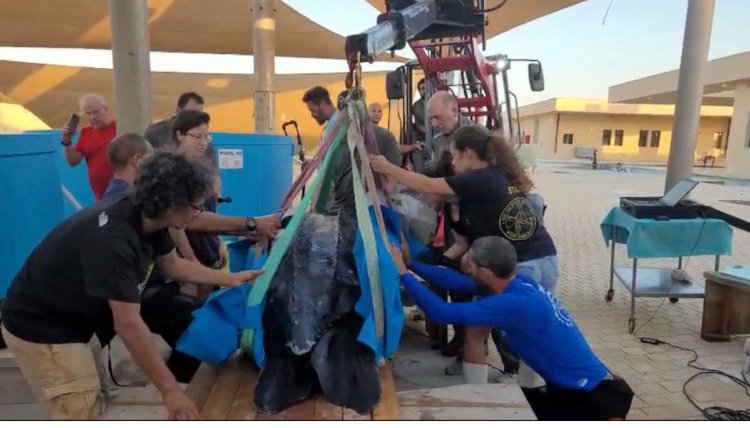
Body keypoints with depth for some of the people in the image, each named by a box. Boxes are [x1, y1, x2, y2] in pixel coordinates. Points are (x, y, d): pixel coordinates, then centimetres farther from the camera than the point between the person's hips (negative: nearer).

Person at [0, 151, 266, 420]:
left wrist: (231, 279, 8)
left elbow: (172, 265, 9)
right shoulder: (112, 239, -36)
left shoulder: (146, 217, -9)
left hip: (73, 318, 9)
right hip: (40, 329, -9)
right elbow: (128, 325, -36)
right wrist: (169, 389, -31)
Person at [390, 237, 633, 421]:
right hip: (584, 387, 8)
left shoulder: (516, 303, -30)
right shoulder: (518, 284, -3)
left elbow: (442, 313, -31)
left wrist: (403, 273, -21)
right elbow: (457, 282, 2)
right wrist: (409, 263, 2)